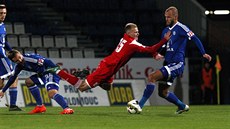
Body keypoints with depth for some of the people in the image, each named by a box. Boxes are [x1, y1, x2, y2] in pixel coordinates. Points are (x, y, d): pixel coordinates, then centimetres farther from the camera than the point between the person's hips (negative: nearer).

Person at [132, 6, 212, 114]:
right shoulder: (165, 30, 17)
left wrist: (203, 53, -19)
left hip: (177, 64, -9)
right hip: (168, 64, 9)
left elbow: (195, 39, -11)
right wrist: (158, 54, 2)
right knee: (162, 92, 11)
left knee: (152, 77, -22)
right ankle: (182, 106, 30)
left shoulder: (180, 28, -7)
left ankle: (140, 105, -21)